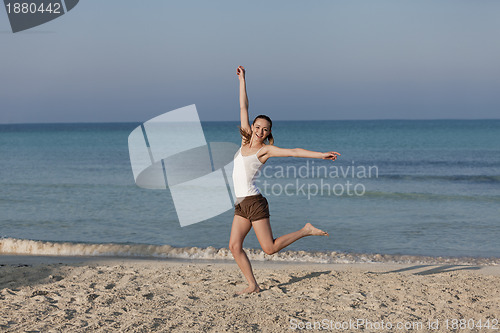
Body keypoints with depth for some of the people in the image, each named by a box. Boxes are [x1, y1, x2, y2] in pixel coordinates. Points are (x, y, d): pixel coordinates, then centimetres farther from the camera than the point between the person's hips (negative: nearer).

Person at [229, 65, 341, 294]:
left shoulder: (266, 149, -5)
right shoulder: (246, 140, 9)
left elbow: (293, 152, -13)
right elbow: (243, 108, 12)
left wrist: (321, 155, -21)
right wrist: (242, 81, 15)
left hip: (254, 202, -6)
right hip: (241, 204, 6)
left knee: (269, 248, -6)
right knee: (234, 246, -1)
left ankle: (306, 231, 10)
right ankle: (253, 285, 8)